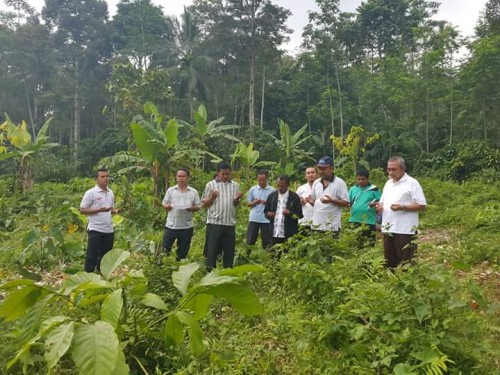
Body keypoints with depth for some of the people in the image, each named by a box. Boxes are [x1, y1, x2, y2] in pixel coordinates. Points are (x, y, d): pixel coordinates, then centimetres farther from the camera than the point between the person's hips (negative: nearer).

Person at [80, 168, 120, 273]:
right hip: (95, 230, -6)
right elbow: (82, 210, -10)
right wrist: (99, 210, -20)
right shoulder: (90, 193, -8)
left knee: (105, 255, 14)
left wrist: (116, 211, -4)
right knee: (92, 255, 0)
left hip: (109, 230, 6)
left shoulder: (110, 193, 11)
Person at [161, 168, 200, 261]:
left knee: (183, 252, 10)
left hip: (187, 226, 0)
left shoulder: (194, 192, 4)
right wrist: (167, 206, -15)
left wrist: (192, 208, -16)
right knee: (165, 249, 3)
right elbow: (164, 203, 7)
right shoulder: (170, 190, 6)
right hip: (171, 225, 0)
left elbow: (198, 207, 5)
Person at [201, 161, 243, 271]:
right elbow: (204, 204, 1)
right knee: (212, 250, 0)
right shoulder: (211, 185, 0)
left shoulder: (235, 185, 10)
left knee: (229, 250, 9)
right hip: (214, 223, -3)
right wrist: (212, 197, -16)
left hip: (230, 223, 3)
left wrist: (238, 199, -5)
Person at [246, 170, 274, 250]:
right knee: (250, 240, 6)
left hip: (266, 219, -1)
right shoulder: (252, 189, 5)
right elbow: (248, 203, 7)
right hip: (254, 218, 1)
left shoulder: (272, 190, 1)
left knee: (267, 241, 6)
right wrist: (255, 202, -13)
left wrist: (267, 203, -18)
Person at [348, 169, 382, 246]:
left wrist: (375, 203, -20)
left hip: (369, 221, -4)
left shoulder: (374, 189, 0)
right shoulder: (353, 189, 10)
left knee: (369, 243, -3)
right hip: (354, 220, 4)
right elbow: (348, 202, 15)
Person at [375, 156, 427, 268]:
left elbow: (421, 205, -11)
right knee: (389, 262, 13)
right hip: (388, 230, 7)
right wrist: (379, 206, 1)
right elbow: (383, 202, 25)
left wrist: (402, 207, -21)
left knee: (404, 264, -1)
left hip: (405, 230, -7)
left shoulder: (412, 183, -6)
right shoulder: (388, 183, 16)